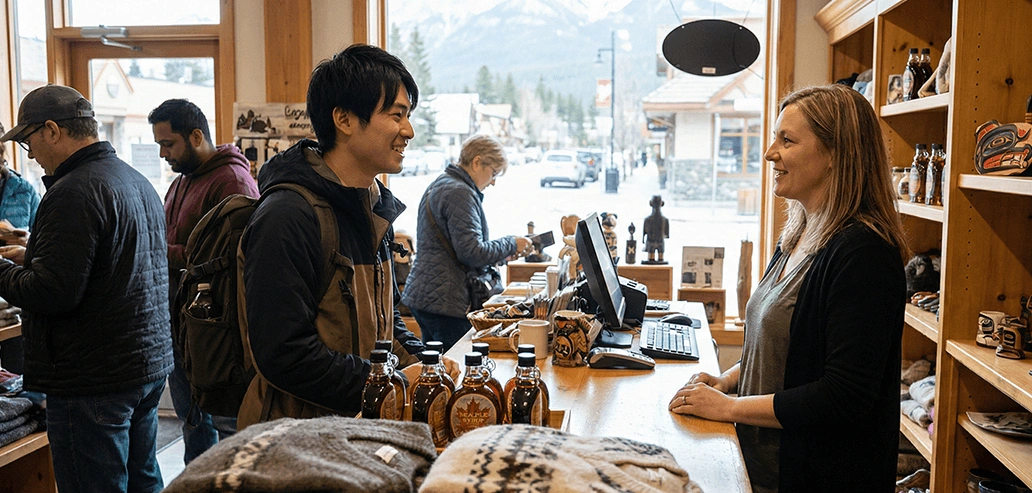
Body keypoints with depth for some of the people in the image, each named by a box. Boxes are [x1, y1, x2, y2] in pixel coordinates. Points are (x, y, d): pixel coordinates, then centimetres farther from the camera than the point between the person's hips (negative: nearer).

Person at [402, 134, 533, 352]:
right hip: (445, 302, -11)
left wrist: (503, 250, 16)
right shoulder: (460, 193, -15)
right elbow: (472, 252, -21)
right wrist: (511, 244, -8)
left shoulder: (440, 185, 17)